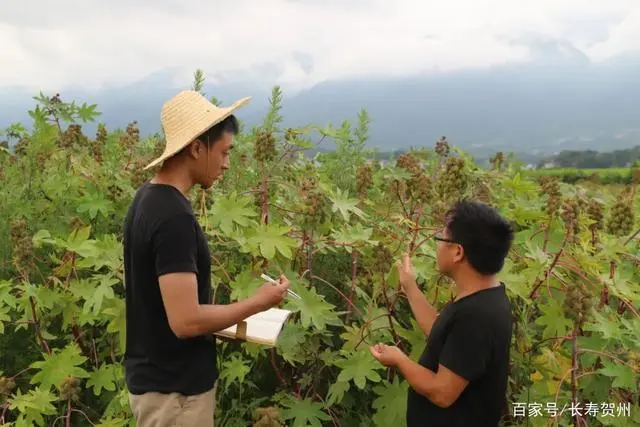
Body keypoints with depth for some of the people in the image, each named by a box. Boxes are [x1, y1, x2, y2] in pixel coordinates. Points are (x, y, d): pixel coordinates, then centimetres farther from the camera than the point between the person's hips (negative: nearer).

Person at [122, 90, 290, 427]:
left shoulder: (148, 198, 4)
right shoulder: (173, 216, -26)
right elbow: (185, 320, -27)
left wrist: (228, 317, 11)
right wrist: (257, 303, -15)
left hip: (154, 377, 9)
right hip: (174, 390, -9)